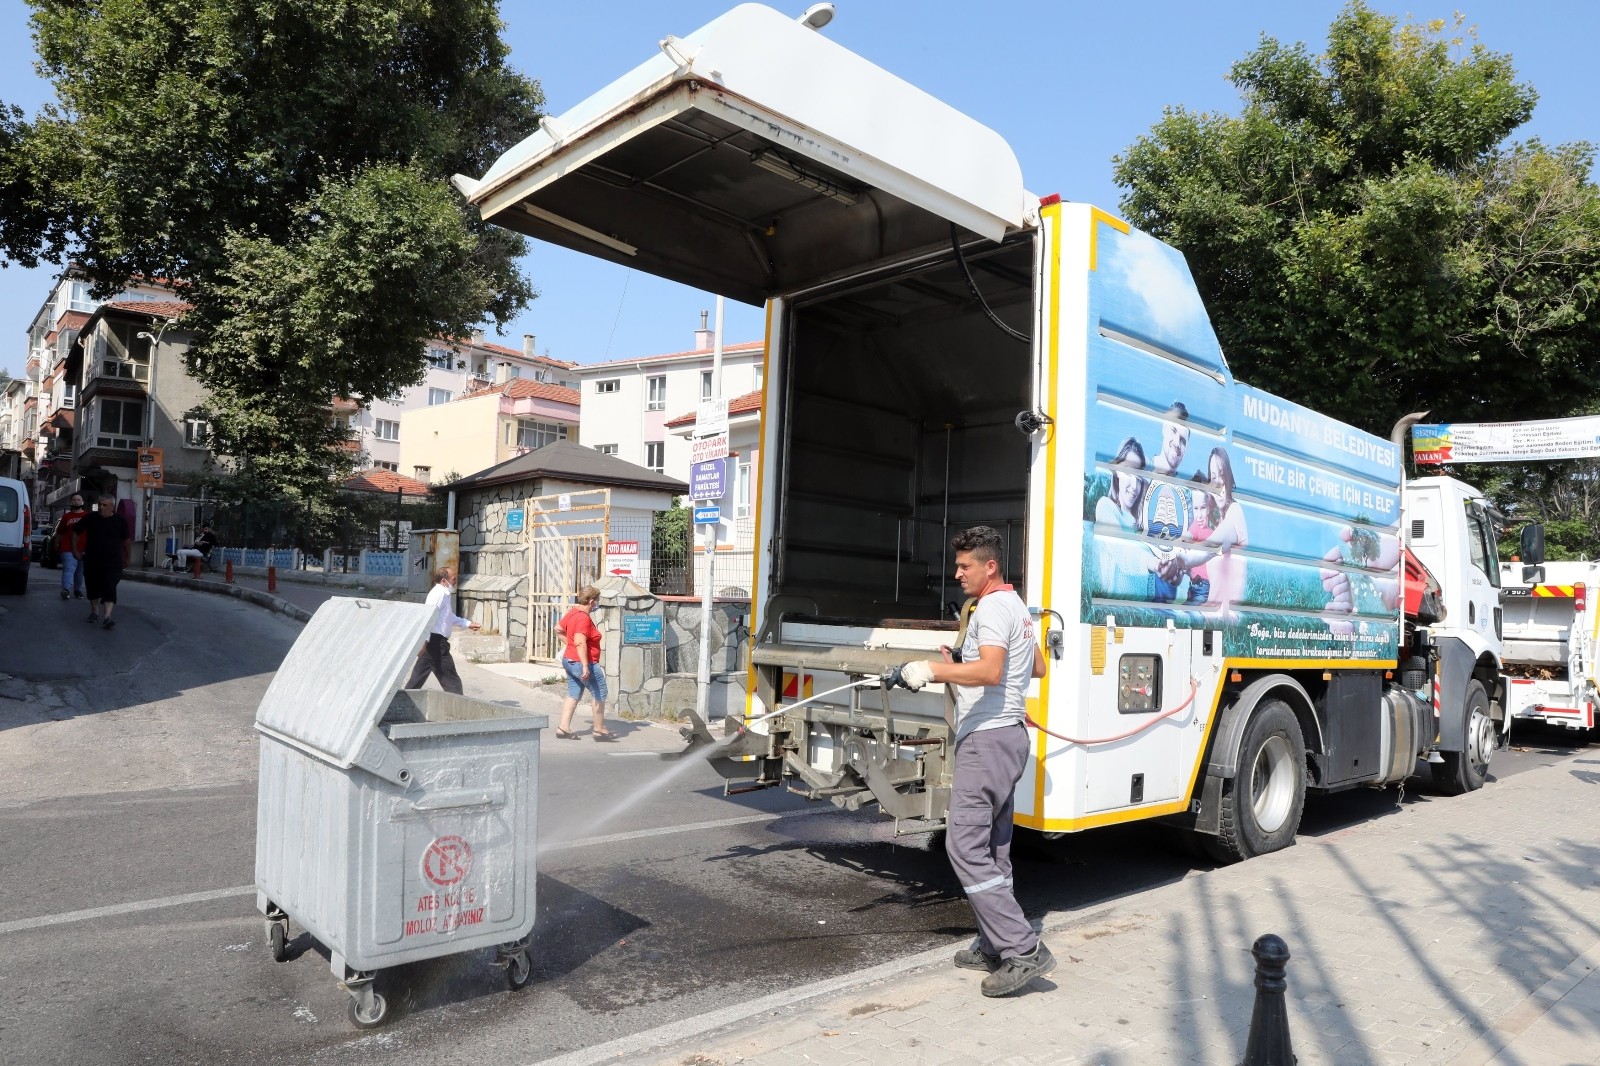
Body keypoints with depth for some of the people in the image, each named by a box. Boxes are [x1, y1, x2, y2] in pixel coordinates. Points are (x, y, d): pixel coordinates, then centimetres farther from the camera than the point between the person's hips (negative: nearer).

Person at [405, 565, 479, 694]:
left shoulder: (443, 594, 19)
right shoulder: (439, 593, -13)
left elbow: (450, 617, 35)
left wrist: (468, 624, 36)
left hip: (431, 642, 10)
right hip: (436, 641, -10)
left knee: (419, 676, 14)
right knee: (451, 680, -5)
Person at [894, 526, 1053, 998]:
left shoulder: (993, 607, -13)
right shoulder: (1018, 608, 19)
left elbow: (989, 671, -28)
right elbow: (1038, 668, 30)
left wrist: (933, 670, -27)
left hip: (987, 738, -11)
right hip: (1007, 736, 11)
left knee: (965, 845, -12)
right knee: (992, 850, 13)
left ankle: (1023, 950, -12)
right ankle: (996, 947, 19)